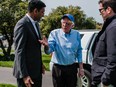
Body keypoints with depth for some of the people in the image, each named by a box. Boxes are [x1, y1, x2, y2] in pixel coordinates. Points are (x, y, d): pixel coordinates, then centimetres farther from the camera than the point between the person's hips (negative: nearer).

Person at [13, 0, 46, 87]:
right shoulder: (22, 24, -16)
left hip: (36, 69, 8)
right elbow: (19, 51, -20)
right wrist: (24, 75, -23)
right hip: (26, 70, -8)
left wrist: (40, 64, 15)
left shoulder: (35, 23, 11)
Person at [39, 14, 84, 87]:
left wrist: (81, 68, 5)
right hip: (58, 68, -2)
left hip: (72, 68, 2)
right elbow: (49, 50, -16)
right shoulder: (54, 33, -6)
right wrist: (47, 46, -39)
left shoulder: (76, 34, 1)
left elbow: (79, 51, 7)